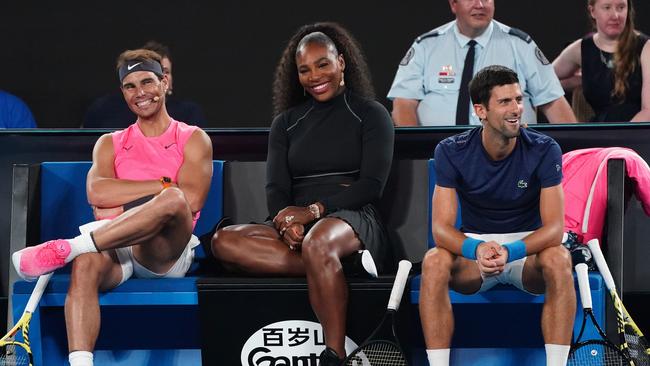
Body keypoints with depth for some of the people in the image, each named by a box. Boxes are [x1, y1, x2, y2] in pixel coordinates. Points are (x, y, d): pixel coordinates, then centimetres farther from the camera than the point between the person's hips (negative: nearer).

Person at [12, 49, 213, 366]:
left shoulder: (193, 139, 15)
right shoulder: (110, 144, 24)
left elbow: (190, 200, -5)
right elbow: (97, 193, 1)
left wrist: (120, 201, -5)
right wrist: (163, 184, -3)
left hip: (166, 253, -2)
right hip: (114, 248, 2)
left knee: (171, 200, -36)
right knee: (86, 265, -36)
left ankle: (63, 249, -33)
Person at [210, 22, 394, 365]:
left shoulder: (371, 115, 9)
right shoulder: (287, 123, 20)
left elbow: (372, 185, -2)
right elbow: (276, 189, 9)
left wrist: (313, 211, -16)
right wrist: (287, 222, -15)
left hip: (353, 219, -4)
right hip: (298, 228, 4)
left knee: (317, 243, -42)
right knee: (224, 241, -26)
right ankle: (336, 265, -32)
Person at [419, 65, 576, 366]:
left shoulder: (544, 150, -14)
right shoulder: (452, 152, -12)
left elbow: (554, 227, -19)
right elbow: (441, 227, -17)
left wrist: (510, 252, -38)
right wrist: (477, 249, -39)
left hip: (528, 246, 0)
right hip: (474, 245, 1)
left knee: (559, 260, -35)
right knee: (434, 262, -32)